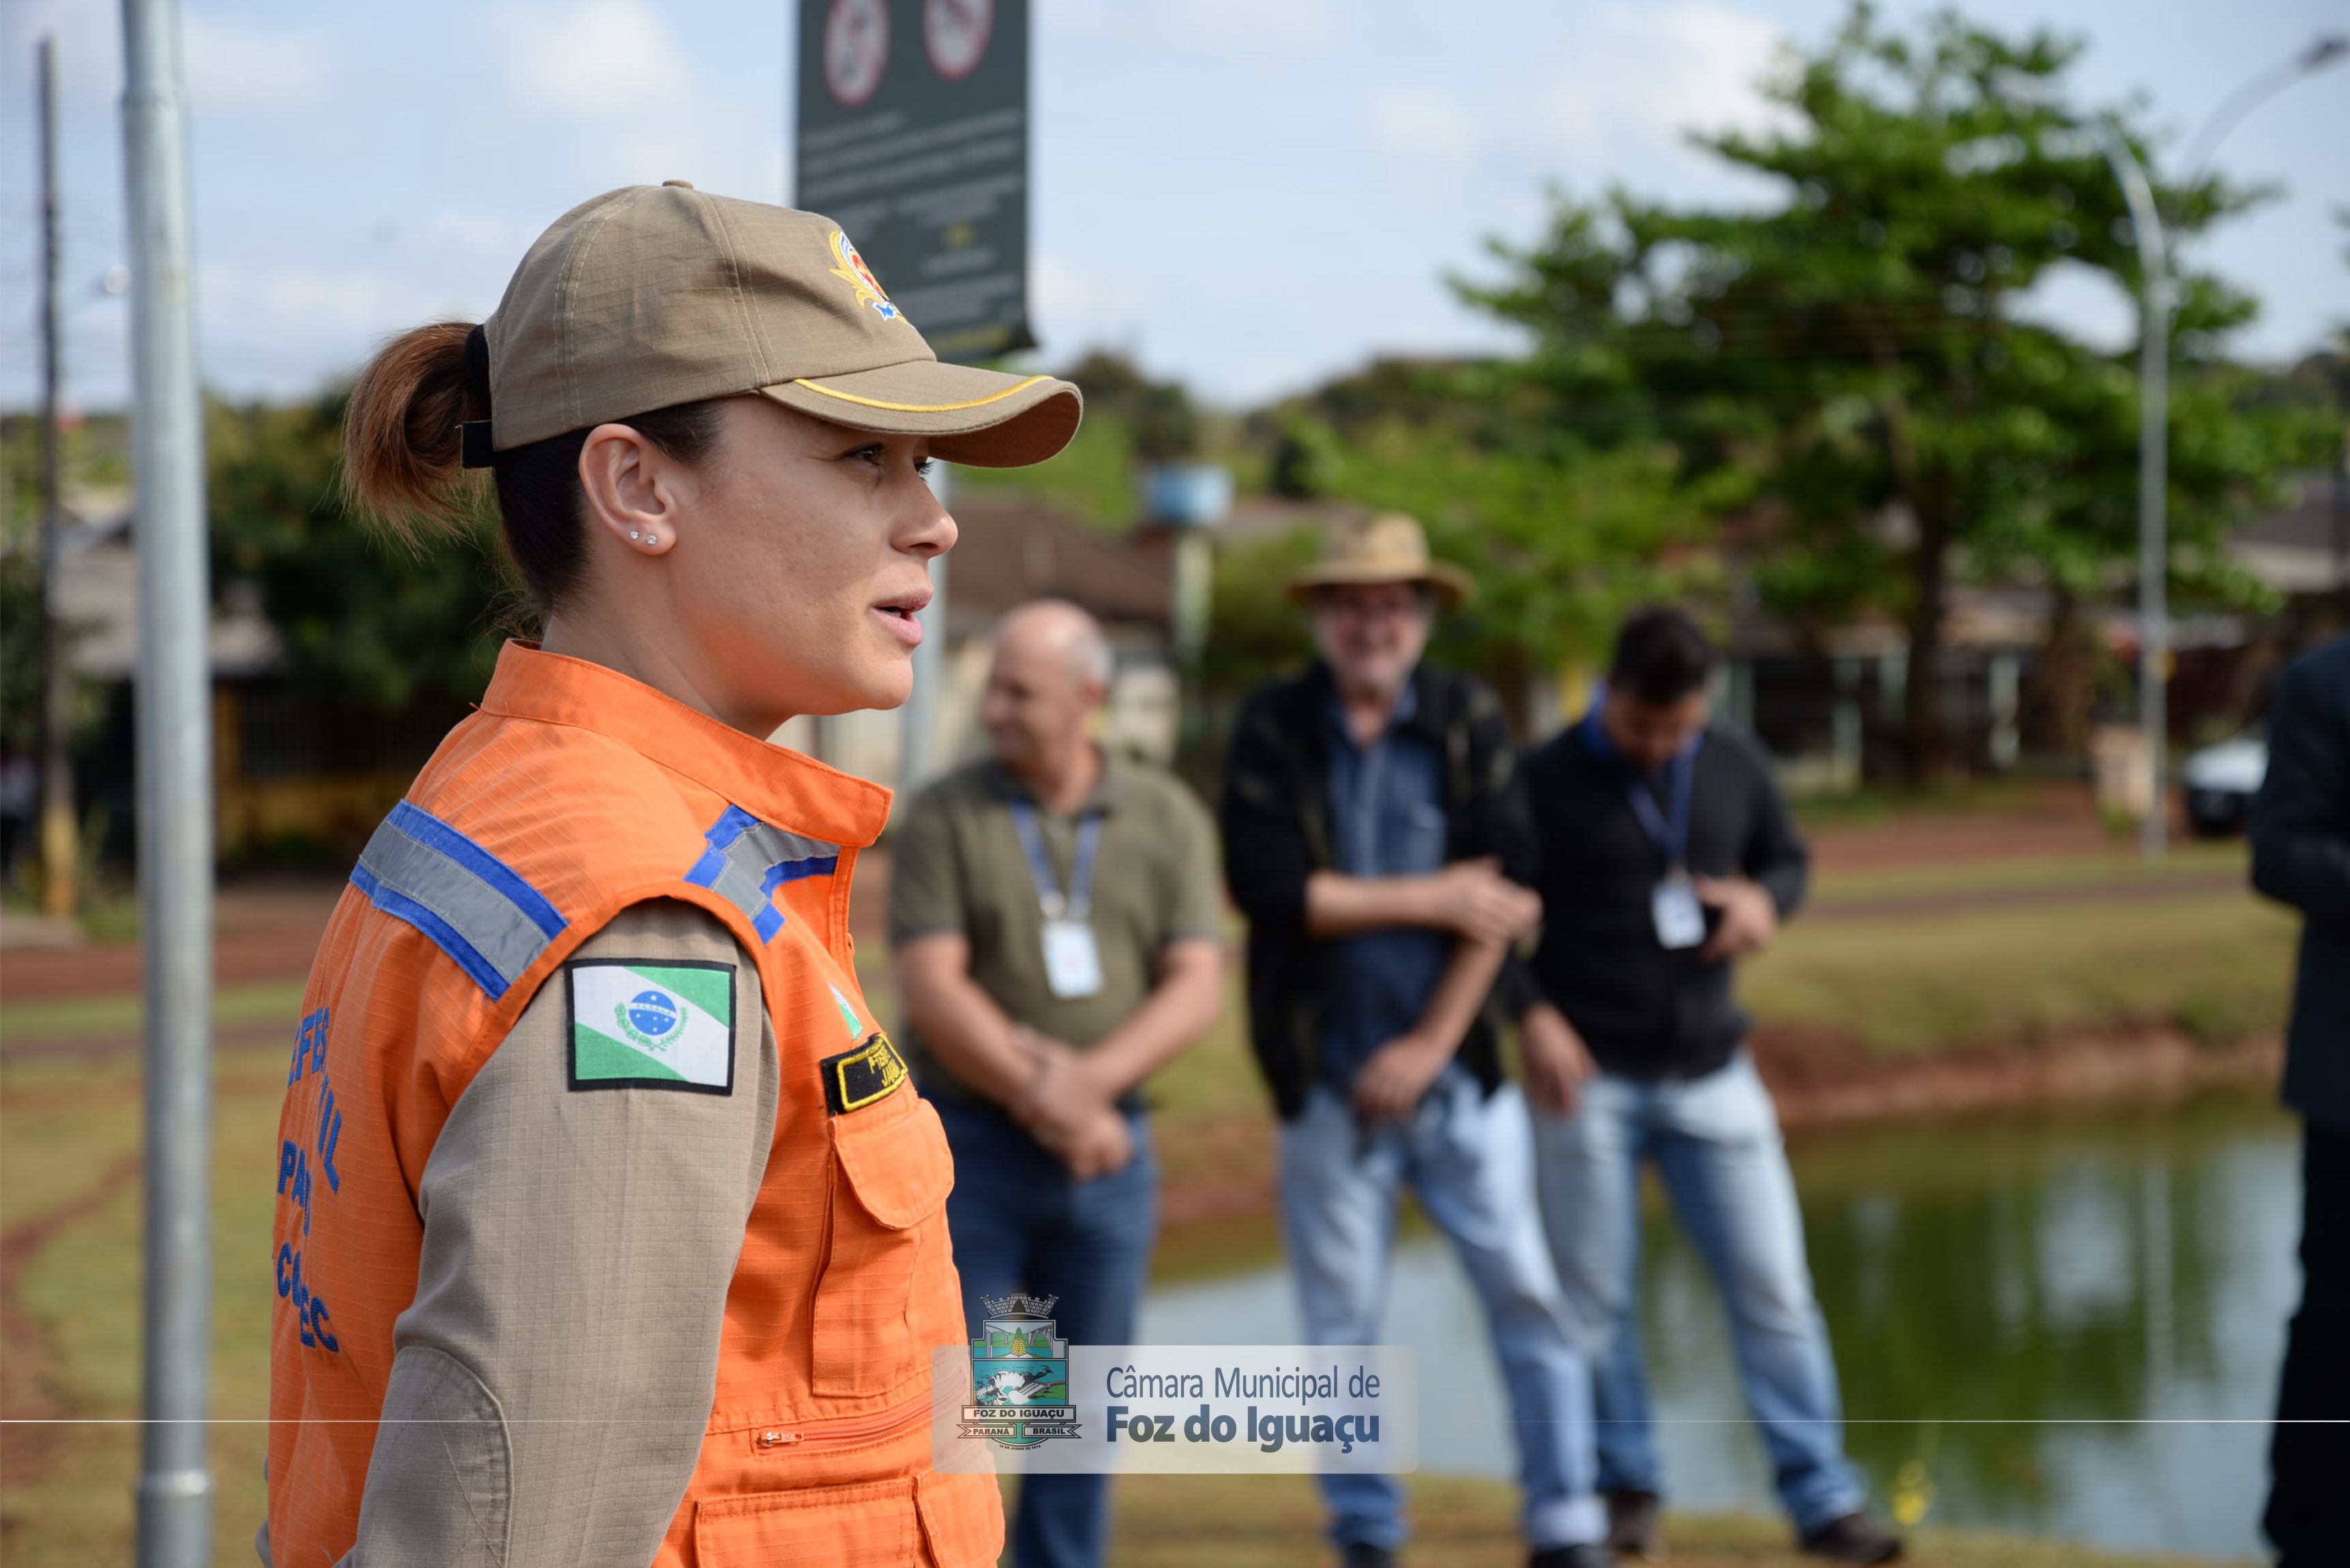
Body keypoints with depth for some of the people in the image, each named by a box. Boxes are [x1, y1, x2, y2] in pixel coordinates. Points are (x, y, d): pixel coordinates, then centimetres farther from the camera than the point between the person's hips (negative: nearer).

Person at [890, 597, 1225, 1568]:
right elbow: (931, 990, -10)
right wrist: (1044, 1102, -17)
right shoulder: (946, 816, -2)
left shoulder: (1168, 819, 4)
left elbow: (1197, 988, -3)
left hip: (1110, 1147, 2)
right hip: (970, 1146, -2)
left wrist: (1090, 1078, -18)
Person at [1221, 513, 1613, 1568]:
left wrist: (1431, 1044, -9)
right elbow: (1266, 886, -12)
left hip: (1457, 1066, 1)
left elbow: (1504, 893, -3)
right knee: (1341, 1321, 6)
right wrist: (1431, 897, -10)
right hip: (1329, 1079, 0)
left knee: (1526, 1293, -1)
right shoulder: (1272, 729, 0)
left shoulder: (1469, 721, 3)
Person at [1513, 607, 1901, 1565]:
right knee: (1596, 1297, 4)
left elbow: (1788, 857, 19)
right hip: (1587, 1077, -3)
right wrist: (1532, 1013, -18)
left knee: (1773, 1286, 0)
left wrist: (1764, 897, -5)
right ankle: (1625, 1488, 20)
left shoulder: (1735, 769, 5)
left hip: (1710, 1073, 3)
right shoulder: (1545, 783, -6)